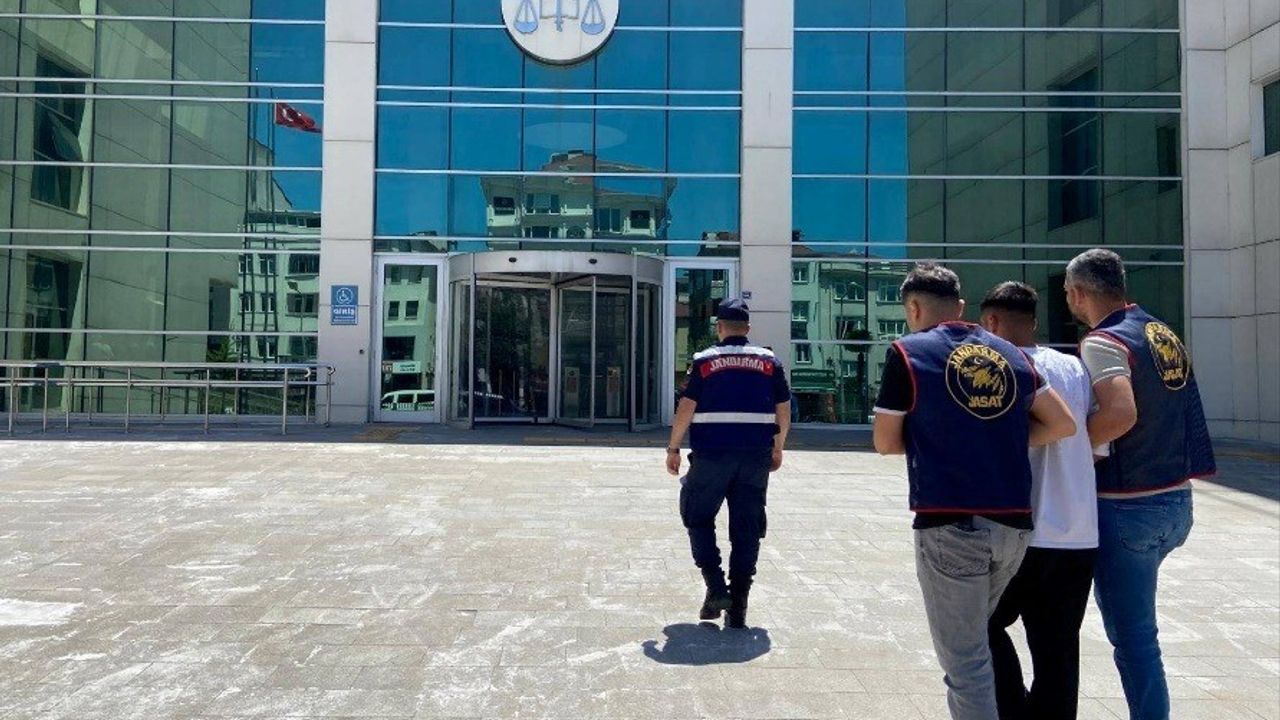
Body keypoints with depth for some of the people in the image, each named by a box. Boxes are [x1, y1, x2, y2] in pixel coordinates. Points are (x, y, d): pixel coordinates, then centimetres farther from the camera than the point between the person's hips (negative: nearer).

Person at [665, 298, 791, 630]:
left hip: (711, 454, -2)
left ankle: (716, 587, 5)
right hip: (756, 456, 2)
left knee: (698, 518, 16)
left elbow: (686, 407, -5)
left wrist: (673, 448, 4)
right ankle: (738, 608, 10)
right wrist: (778, 449, 19)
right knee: (746, 529, 7)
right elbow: (784, 410, 7)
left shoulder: (704, 360, 1)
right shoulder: (769, 361, 7)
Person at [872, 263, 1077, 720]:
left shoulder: (908, 353, -3)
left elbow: (886, 443, 0)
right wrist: (999, 440, 14)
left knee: (966, 661, 3)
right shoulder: (1012, 354, 12)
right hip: (1013, 524, 6)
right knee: (976, 638, 25)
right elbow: (1064, 425, 15)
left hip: (950, 526, -6)